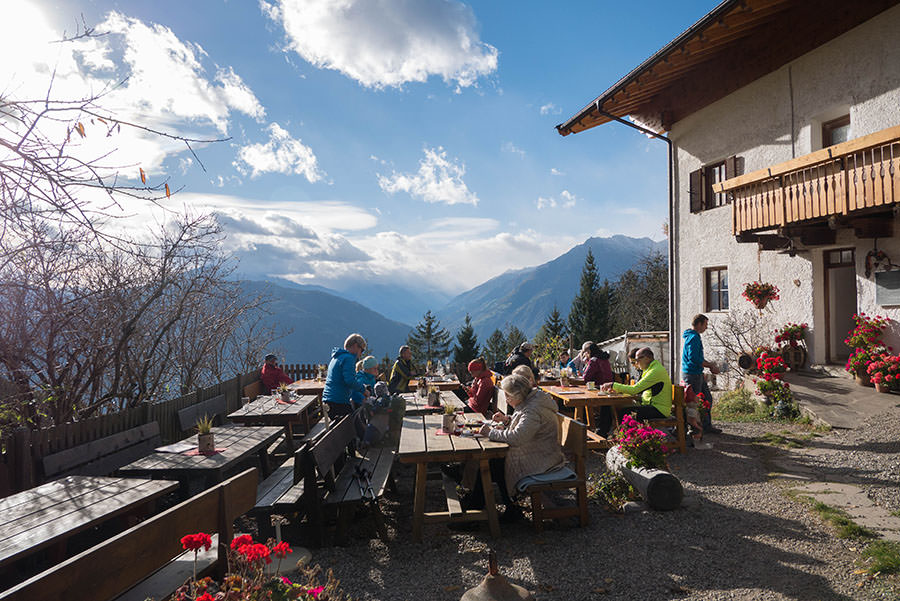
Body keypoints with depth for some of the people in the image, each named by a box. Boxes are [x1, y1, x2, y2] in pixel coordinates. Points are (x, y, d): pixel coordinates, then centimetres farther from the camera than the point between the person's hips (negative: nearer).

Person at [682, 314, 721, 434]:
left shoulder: (694, 336, 16)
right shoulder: (694, 337, -18)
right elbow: (693, 358, -26)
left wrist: (710, 364, 14)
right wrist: (710, 366, -16)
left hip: (698, 374, 11)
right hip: (692, 374, -11)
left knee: (707, 399, 15)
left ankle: (707, 426, 24)